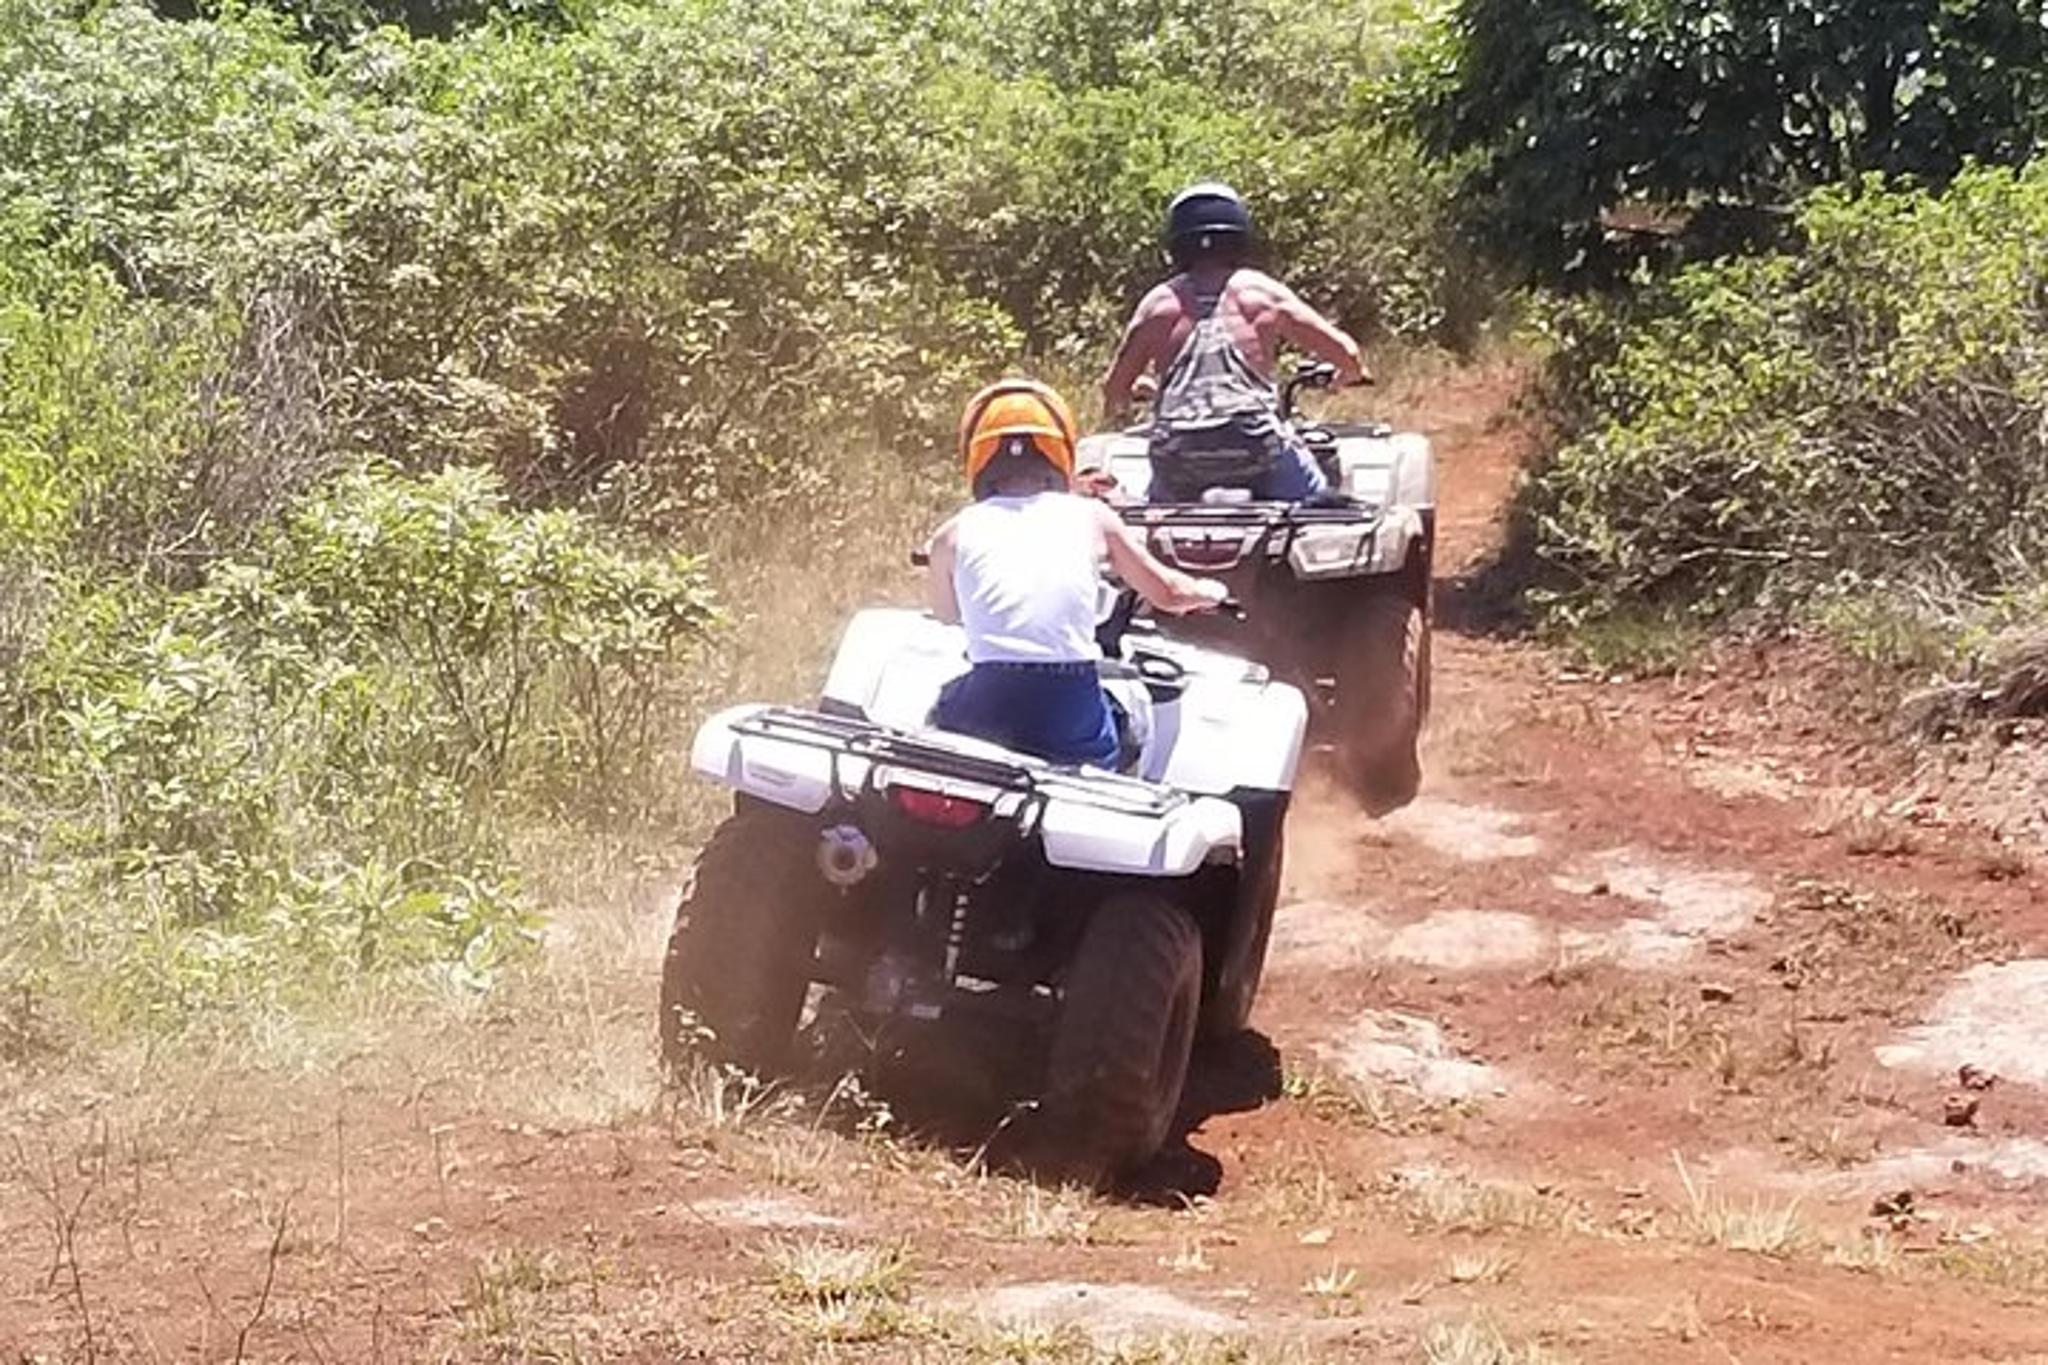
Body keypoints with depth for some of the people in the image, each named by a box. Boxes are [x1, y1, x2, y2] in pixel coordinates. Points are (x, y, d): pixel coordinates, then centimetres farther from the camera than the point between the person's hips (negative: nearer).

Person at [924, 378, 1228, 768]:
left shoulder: (954, 534, 8)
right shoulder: (1090, 517, 8)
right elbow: (1167, 593, 21)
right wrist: (1206, 591, 44)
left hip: (982, 720, 1)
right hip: (1074, 730, -1)